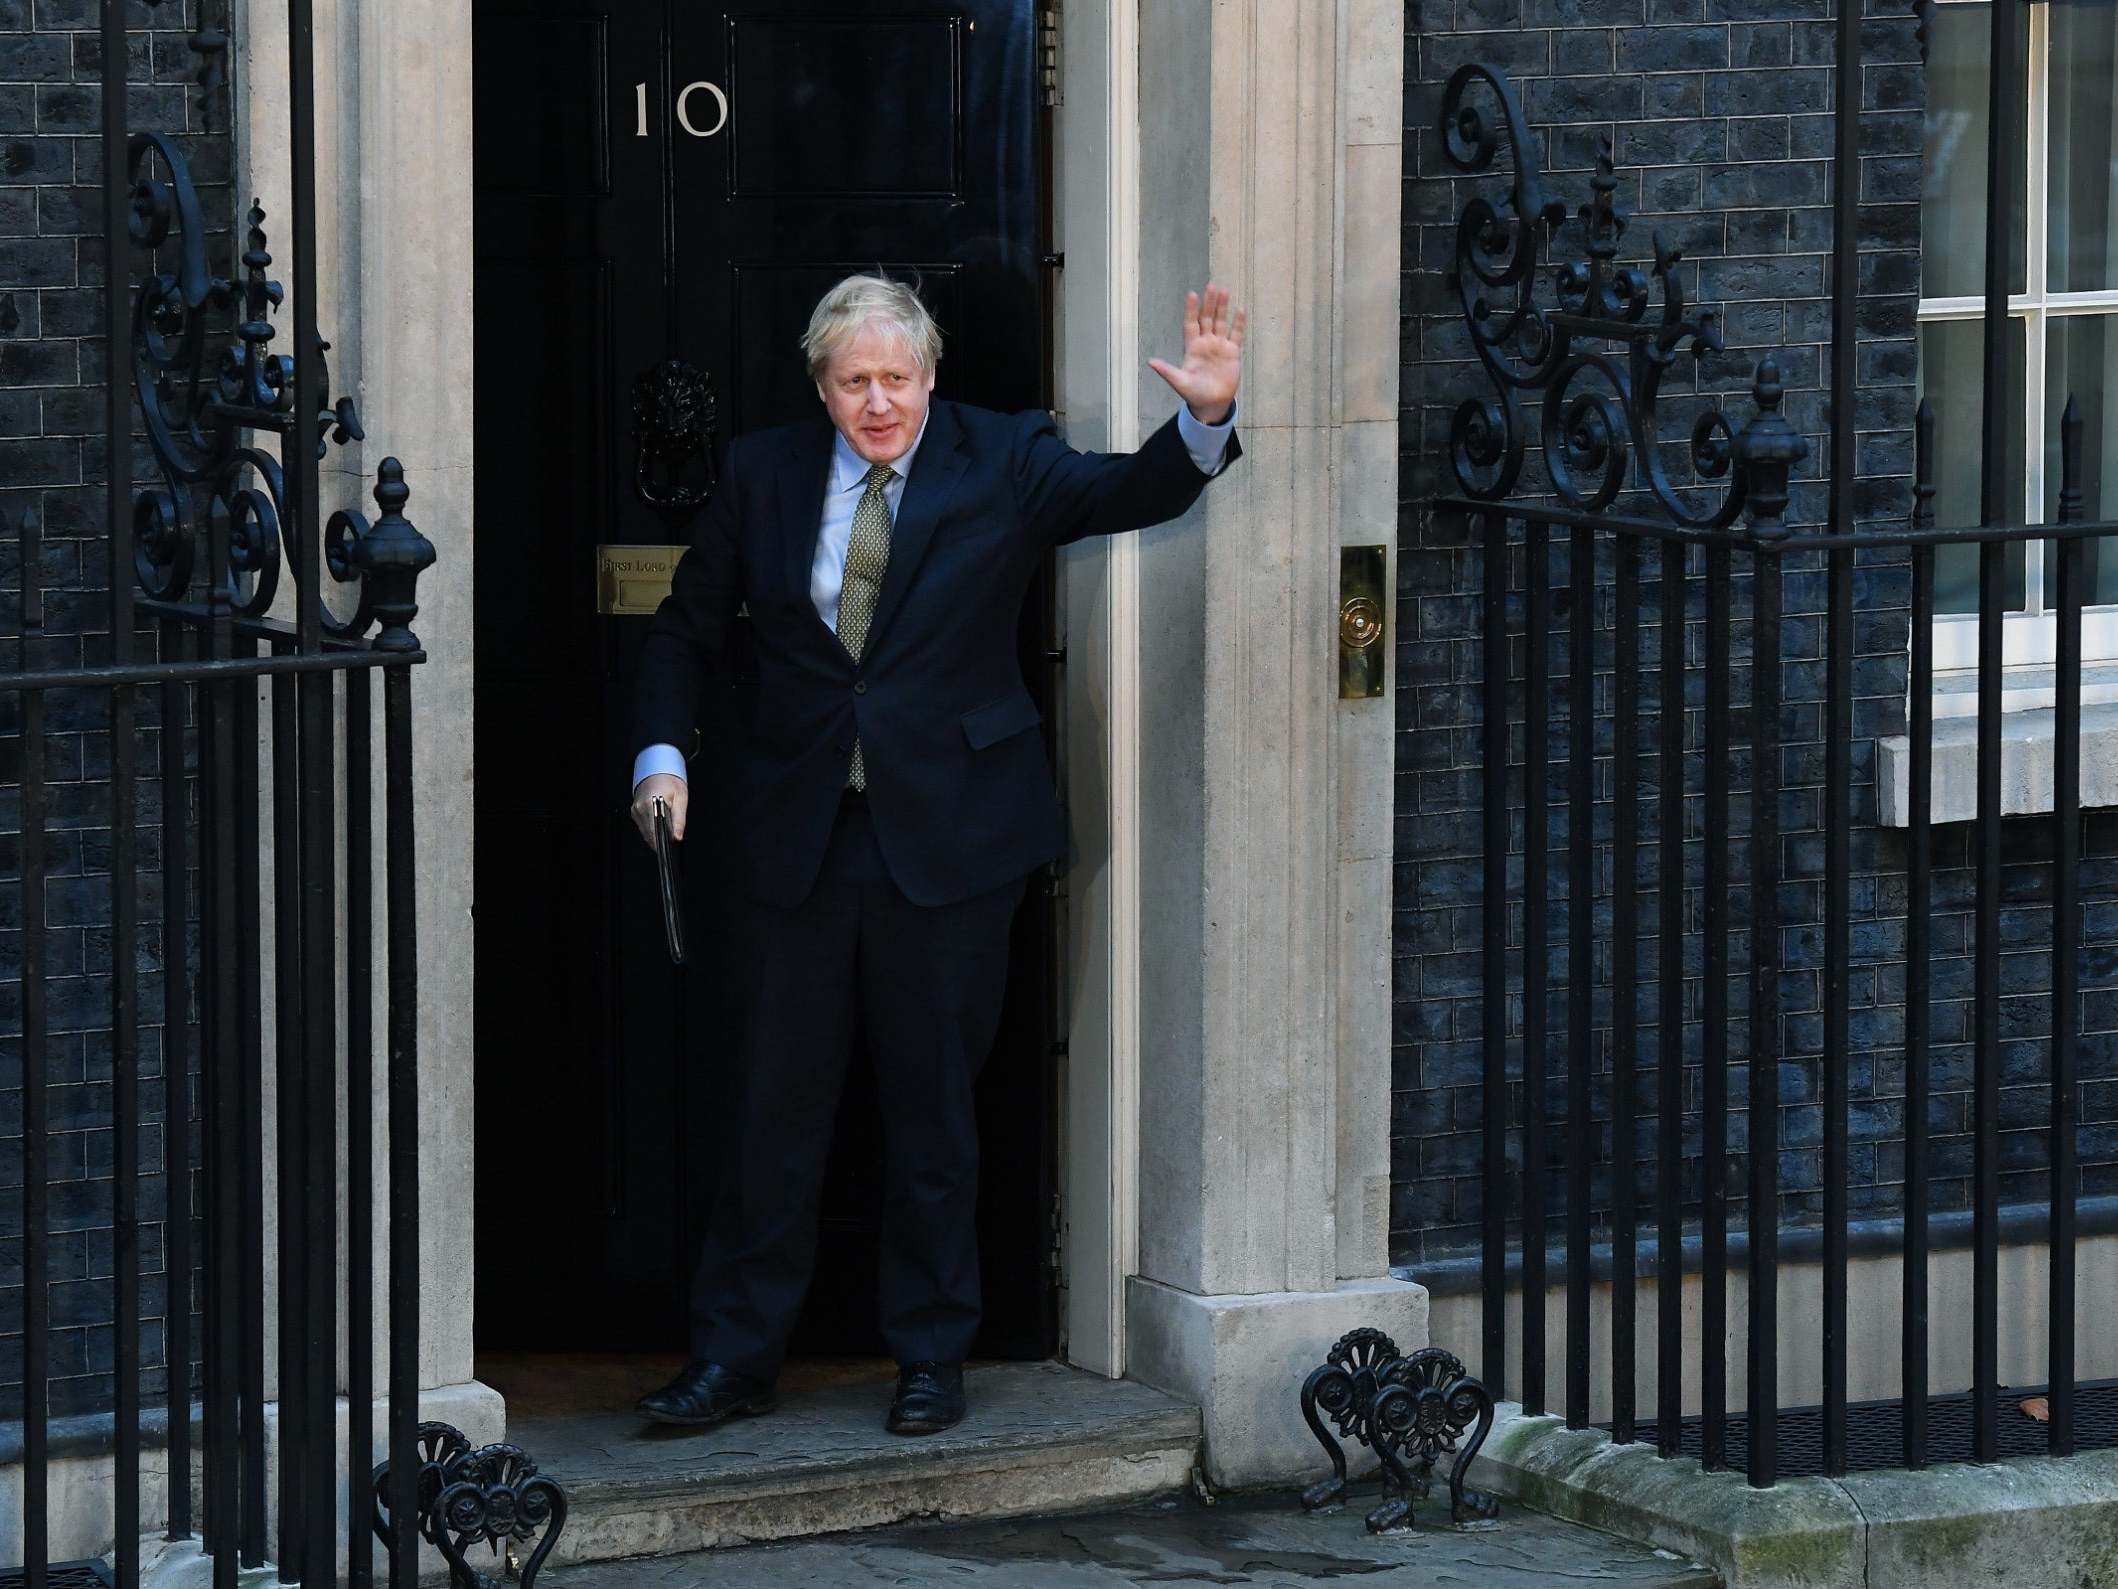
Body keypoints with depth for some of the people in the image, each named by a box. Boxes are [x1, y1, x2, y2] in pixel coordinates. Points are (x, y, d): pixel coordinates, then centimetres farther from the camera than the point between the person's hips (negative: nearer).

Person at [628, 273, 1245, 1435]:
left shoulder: (999, 461, 0)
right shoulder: (763, 476, 5)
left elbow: (1128, 493, -15)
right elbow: (687, 632, 12)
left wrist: (1204, 419, -35)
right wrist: (662, 753, -3)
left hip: (946, 835, -2)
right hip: (804, 836, 2)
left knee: (933, 1105, 6)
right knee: (778, 1106, 6)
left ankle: (930, 1358, 18)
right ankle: (735, 1358, 15)